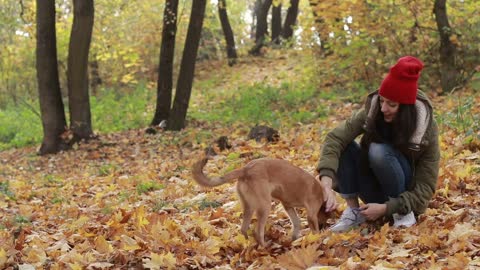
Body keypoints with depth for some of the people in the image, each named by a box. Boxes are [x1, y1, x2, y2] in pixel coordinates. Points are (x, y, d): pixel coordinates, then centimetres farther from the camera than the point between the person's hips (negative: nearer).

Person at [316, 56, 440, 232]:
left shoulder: (426, 129, -21)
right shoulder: (371, 112, -16)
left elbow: (426, 187, -19)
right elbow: (335, 138, -30)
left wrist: (387, 208, -30)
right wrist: (327, 182, -45)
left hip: (406, 198, -3)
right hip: (376, 192, 3)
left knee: (379, 151, -31)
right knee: (344, 145, -22)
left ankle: (403, 213, -15)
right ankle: (353, 209, -13)